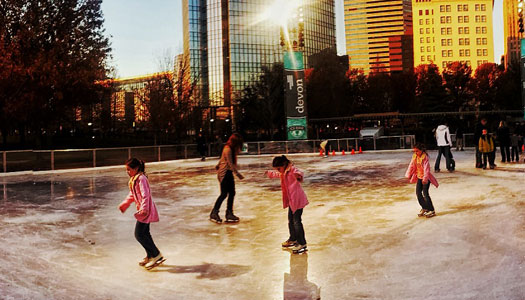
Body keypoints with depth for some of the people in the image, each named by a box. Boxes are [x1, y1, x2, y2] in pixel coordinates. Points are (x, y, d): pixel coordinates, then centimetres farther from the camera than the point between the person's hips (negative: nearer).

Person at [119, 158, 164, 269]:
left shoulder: (141, 178, -18)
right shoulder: (133, 179, 13)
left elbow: (145, 195, -26)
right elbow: (132, 195, 25)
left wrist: (143, 209, -33)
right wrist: (124, 204, 25)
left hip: (145, 210, -10)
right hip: (142, 210, 10)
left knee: (139, 234, -8)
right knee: (145, 233, 15)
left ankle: (157, 255, -3)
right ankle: (149, 256, 27)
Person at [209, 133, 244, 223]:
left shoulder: (231, 149, 9)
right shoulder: (228, 149, -19)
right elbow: (230, 164, -21)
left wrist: (218, 165, 35)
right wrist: (238, 174, -20)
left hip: (229, 173, 9)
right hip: (224, 173, -9)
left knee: (232, 193, 6)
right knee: (224, 194, -7)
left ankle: (229, 213, 13)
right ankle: (214, 213, 3)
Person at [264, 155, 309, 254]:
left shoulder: (292, 170, -18)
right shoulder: (283, 172, 12)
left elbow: (299, 173, -42)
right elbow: (277, 174, 36)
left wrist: (298, 175, -65)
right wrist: (269, 173, 51)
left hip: (298, 200, -10)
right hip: (291, 200, 10)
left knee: (297, 221, -9)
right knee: (290, 220, 20)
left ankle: (302, 244, -3)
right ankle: (293, 239, 37)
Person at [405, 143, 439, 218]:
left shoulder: (425, 157, -19)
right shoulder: (415, 157, 2)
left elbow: (426, 168, -27)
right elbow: (412, 166, 12)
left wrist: (425, 178, -37)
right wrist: (408, 175, 17)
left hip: (426, 178, -7)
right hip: (419, 177, 7)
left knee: (425, 193, -7)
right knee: (418, 193, 6)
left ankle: (432, 210, 4)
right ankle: (424, 208, 20)